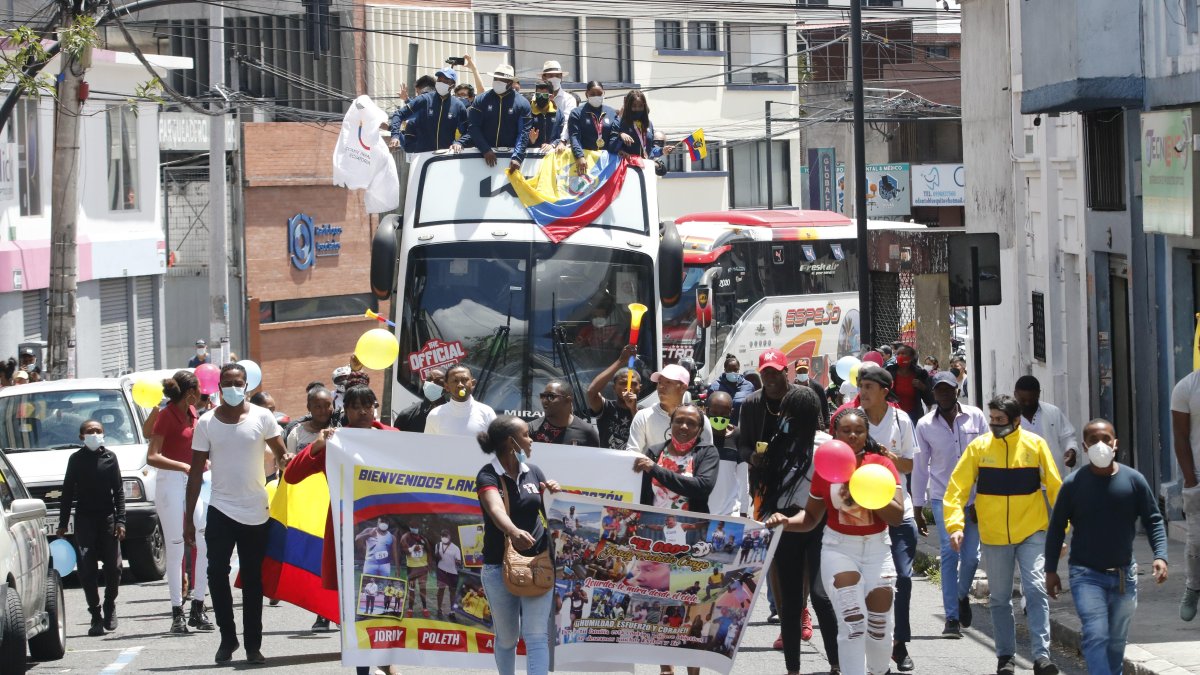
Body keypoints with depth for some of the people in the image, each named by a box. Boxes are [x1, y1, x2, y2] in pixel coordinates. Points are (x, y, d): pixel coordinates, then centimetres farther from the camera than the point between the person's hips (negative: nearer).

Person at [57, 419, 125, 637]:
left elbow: (118, 491, 5)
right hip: (84, 519, 0)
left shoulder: (109, 457, 5)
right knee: (86, 569, -5)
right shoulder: (76, 459, 4)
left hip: (107, 518, 0)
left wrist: (120, 521, -3)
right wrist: (62, 524, 3)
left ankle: (110, 607, 21)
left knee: (113, 566, -1)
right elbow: (68, 493, 7)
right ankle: (96, 616, 0)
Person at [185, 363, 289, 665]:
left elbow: (281, 454, 7)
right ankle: (227, 638, 7)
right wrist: (188, 517, 2)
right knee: (217, 574, -6)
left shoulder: (262, 417, 0)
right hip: (221, 510, 0)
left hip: (256, 511, 0)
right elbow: (196, 472, 3)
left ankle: (253, 644, 11)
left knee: (253, 579, 5)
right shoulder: (207, 422, 1)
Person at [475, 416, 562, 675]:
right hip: (499, 566, -3)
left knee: (536, 636, -7)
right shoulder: (488, 475, -12)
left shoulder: (533, 472, 5)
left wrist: (556, 493, -7)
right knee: (506, 637, 10)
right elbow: (496, 510, -33)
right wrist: (513, 531, -55)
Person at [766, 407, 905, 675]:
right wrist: (787, 521, -12)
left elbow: (897, 516, -10)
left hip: (876, 548, 1)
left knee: (879, 625, 5)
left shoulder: (882, 464, -3)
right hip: (839, 548, -1)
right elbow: (811, 516, 9)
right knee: (852, 621, -17)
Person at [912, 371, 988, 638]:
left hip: (973, 496, 1)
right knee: (950, 553, -11)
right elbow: (919, 466, 7)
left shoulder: (975, 417, 0)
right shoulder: (925, 425, 1)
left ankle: (962, 595, 32)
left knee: (971, 555, 0)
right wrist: (918, 506, 7)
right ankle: (952, 618, -11)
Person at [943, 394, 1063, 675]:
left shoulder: (1035, 445, -3)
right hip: (994, 535, 2)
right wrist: (955, 525, -16)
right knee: (999, 599, 10)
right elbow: (957, 488, -4)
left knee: (1036, 590, -14)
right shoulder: (979, 447, -3)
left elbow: (1054, 487, 2)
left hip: (1032, 532, -2)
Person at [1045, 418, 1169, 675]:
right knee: (1095, 636, -16)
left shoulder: (1134, 480, -3)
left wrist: (1160, 556, -11)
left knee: (1116, 642, 13)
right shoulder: (1074, 484, -6)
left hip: (1124, 575, 3)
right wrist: (1051, 570, 3)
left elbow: (1153, 520, 3)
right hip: (1086, 575, -3)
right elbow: (1057, 527, 3)